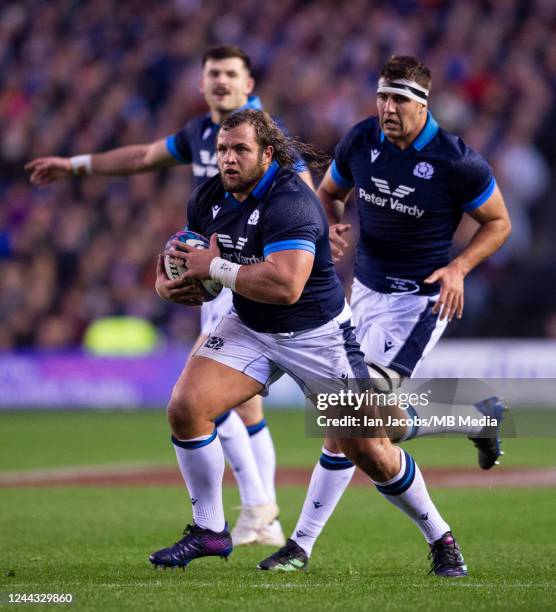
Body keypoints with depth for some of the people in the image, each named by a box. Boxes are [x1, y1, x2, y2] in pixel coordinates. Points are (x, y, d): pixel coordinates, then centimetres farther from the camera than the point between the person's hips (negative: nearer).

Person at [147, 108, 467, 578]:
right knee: (185, 407, -15)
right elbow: (185, 254, 14)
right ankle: (209, 532, 2)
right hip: (248, 329, 6)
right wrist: (168, 282, -9)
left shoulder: (290, 202, -27)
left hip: (318, 335, -6)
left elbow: (285, 285, -38)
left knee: (368, 450, -3)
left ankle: (440, 538, 19)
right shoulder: (209, 199, -3)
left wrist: (214, 267, -30)